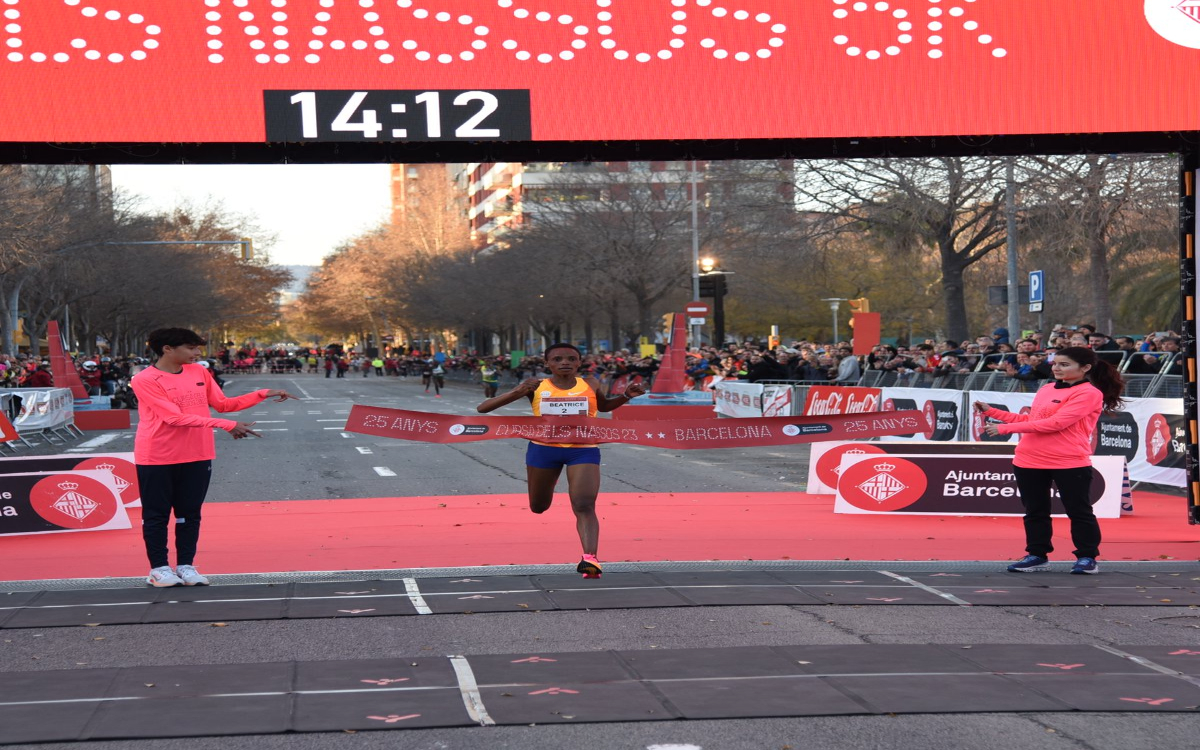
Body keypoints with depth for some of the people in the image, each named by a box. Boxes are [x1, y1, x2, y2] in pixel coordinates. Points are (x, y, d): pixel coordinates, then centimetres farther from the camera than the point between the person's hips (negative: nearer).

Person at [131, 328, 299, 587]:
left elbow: (222, 404, 16)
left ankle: (186, 566, 15)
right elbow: (176, 417, -22)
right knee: (156, 514, 2)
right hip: (156, 459, -6)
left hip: (196, 457, 6)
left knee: (190, 514, 8)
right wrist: (225, 425, -27)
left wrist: (263, 395, 6)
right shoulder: (145, 380, -14)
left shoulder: (199, 372, 7)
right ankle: (159, 568, 10)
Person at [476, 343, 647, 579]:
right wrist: (516, 394, -25)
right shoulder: (536, 387, -5)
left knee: (584, 506, -19)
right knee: (539, 507, 20)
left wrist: (627, 396, 5)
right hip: (543, 448, 1)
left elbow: (603, 406, 26)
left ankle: (590, 558, -30)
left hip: (583, 450, -1)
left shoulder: (590, 385, 1)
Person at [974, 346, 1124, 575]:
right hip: (1029, 461, 7)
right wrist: (991, 412, 17)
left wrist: (1006, 428, -20)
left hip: (1070, 463, -7)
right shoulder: (1046, 389, 15)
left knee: (1078, 511, 2)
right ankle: (1037, 555, 20)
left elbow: (1056, 423, -20)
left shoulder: (1089, 393, -11)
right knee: (1035, 511, 11)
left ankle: (1087, 557, 9)